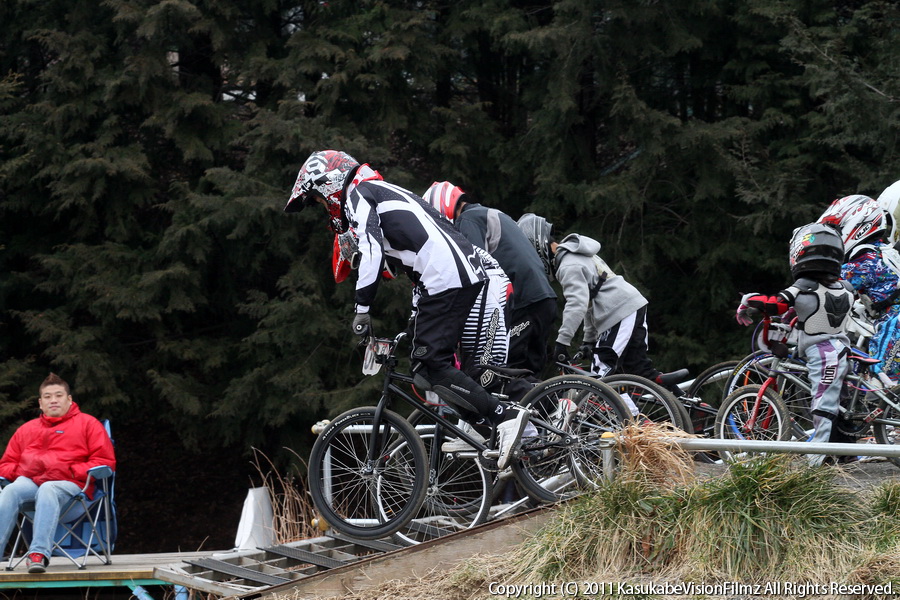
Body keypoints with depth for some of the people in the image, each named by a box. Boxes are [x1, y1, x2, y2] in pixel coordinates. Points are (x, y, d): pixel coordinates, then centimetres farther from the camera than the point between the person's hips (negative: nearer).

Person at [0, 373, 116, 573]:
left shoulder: (87, 423, 17)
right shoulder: (26, 429, 29)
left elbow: (105, 461, 7)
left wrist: (73, 471, -7)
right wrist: (17, 471, 3)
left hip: (68, 485, -3)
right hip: (28, 481, 3)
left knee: (48, 490, -40)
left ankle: (39, 553, -54)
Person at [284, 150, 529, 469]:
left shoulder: (358, 194, 3)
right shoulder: (386, 192, 32)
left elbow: (371, 250, -13)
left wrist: (362, 308, -12)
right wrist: (419, 313, 32)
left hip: (446, 280, -10)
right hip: (469, 274, 10)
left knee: (429, 364, -10)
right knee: (432, 358, 18)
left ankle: (506, 416, -17)